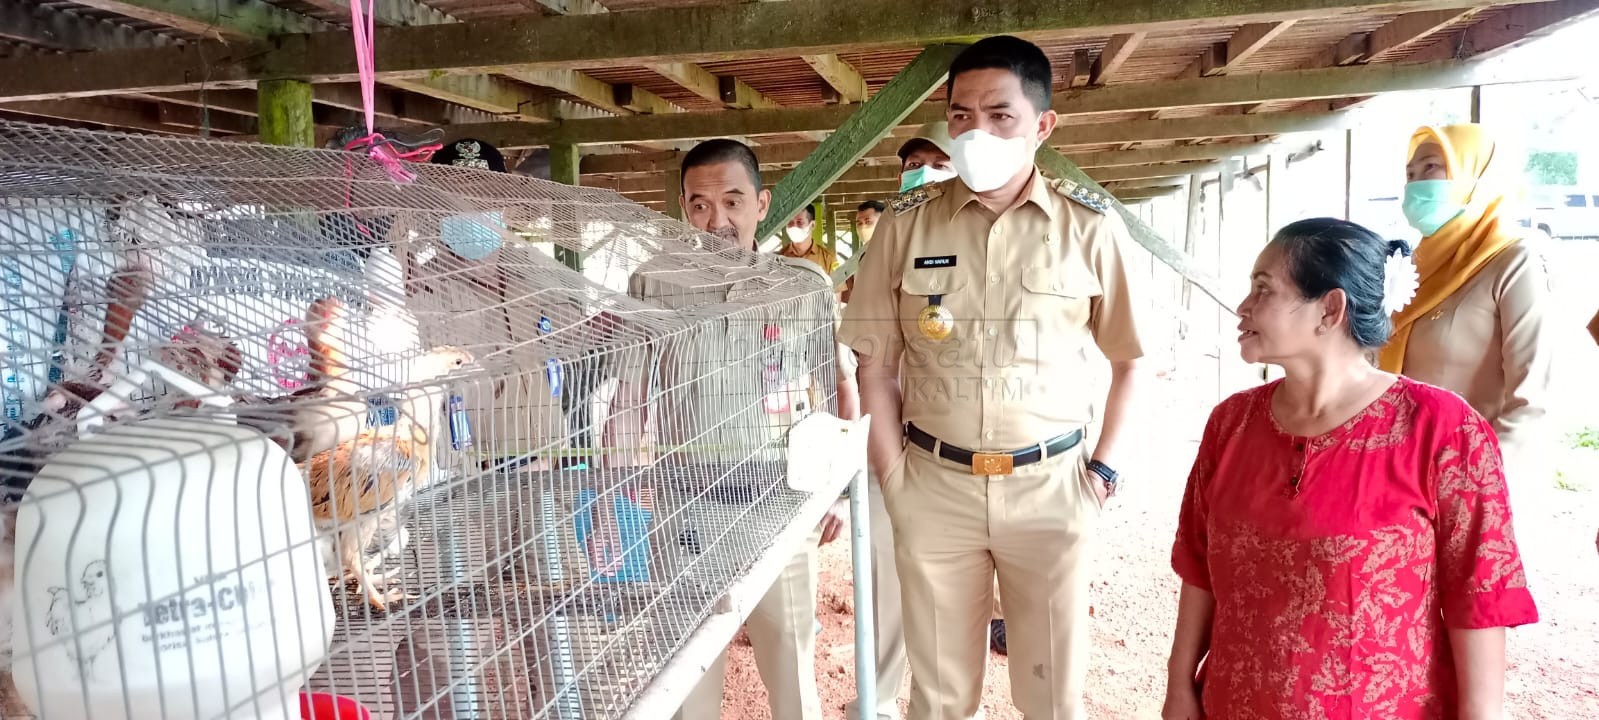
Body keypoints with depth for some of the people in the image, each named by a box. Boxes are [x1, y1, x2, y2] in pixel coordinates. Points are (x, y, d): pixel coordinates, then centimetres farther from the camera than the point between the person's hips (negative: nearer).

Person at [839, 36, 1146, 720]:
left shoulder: (1091, 226, -4)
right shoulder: (907, 222, -2)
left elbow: (1130, 359, 6)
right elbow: (876, 364, 2)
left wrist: (1103, 470, 0)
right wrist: (893, 479, -2)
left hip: (1049, 485, 0)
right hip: (935, 486, 1)